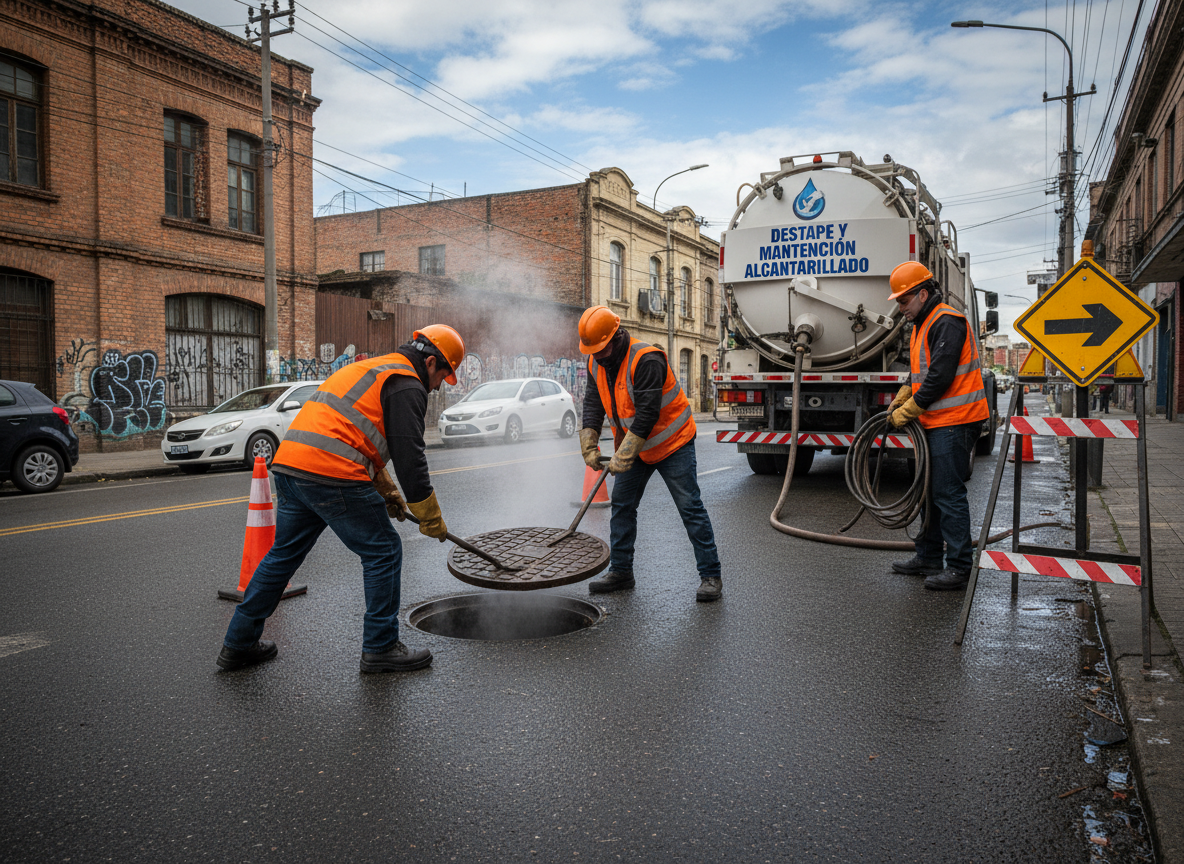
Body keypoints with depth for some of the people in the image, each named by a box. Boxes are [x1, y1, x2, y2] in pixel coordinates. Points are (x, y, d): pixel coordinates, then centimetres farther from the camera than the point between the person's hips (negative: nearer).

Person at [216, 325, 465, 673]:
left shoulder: (367, 369, 28)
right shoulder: (406, 385, -3)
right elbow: (409, 457, -9)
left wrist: (387, 491, 34)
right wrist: (431, 519, 0)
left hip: (289, 463, 10)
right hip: (332, 475, -9)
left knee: (283, 554, 20)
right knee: (383, 552, 3)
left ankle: (238, 644, 29)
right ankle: (380, 648, 11)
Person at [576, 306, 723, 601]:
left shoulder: (646, 361, -27)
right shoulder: (596, 364, -2)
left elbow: (647, 414, -32)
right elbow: (593, 406, -1)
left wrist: (623, 457, -33)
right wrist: (589, 446, -14)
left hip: (672, 443, -7)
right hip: (635, 447, 7)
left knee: (690, 508, -6)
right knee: (622, 506, 7)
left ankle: (710, 576, 1)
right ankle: (620, 572, 19)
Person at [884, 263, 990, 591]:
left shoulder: (947, 323, -15)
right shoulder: (924, 325, 18)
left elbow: (940, 378, -22)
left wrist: (907, 412, -15)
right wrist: (900, 400, 10)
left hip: (954, 422, -11)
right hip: (937, 423, 11)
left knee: (949, 494, -8)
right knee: (931, 491, 15)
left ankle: (959, 567, -2)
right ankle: (928, 558, 25)